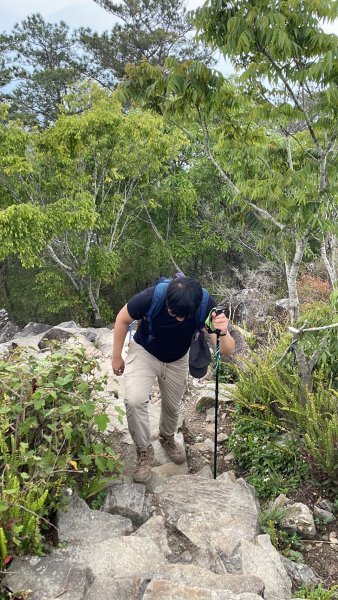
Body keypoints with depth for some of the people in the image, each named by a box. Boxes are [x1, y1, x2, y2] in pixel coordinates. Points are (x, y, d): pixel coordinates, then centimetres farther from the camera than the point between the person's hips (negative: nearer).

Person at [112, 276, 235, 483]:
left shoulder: (206, 306, -33)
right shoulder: (150, 298, -37)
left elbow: (228, 350, -32)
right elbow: (123, 320, -16)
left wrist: (222, 333, -55)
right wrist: (117, 357, -8)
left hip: (178, 360, 2)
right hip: (144, 352, -2)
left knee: (172, 406, 17)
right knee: (134, 400, -23)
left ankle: (168, 439, 51)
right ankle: (144, 451, 3)